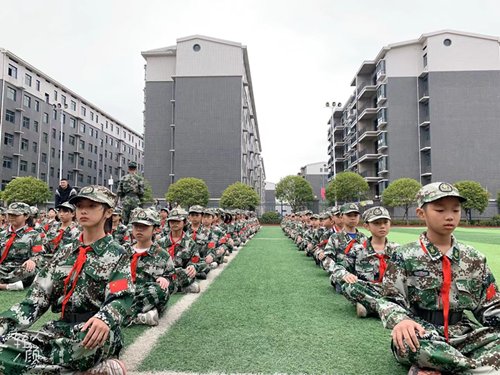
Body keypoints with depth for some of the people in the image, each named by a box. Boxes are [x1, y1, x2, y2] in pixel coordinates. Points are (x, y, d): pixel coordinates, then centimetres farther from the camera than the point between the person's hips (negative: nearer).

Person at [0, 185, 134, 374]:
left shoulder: (117, 254, 0)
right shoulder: (64, 252, 15)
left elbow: (121, 299, -13)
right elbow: (37, 298, 9)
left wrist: (104, 319, -36)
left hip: (94, 332, -6)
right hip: (61, 327, 6)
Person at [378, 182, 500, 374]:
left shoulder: (474, 258, 8)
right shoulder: (405, 257, -4)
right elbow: (390, 300, -7)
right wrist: (400, 320, -30)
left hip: (461, 334, 4)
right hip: (422, 334, -3)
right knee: (407, 341, -38)